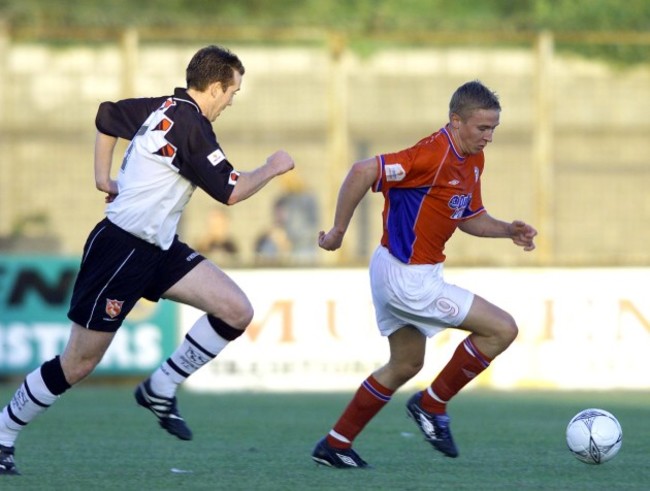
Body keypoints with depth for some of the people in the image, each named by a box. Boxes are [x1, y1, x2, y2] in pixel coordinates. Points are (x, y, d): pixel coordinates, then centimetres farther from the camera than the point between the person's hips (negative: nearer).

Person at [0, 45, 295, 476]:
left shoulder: (162, 109, 9)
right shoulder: (192, 125, -18)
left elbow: (107, 117, 25)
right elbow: (230, 191, -15)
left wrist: (103, 177, 26)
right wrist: (273, 168, 0)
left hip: (159, 247, 9)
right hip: (122, 248, -9)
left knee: (237, 311, -5)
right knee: (80, 363, -2)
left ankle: (160, 390, 6)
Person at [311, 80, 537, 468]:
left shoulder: (472, 160, 7)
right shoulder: (434, 155, -23)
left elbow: (469, 218, 19)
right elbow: (363, 171, -28)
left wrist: (509, 230, 2)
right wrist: (339, 230, -22)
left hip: (411, 272, 10)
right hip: (410, 278, -10)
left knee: (406, 365, 22)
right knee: (502, 329, -7)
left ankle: (336, 444, 27)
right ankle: (433, 405, 5)